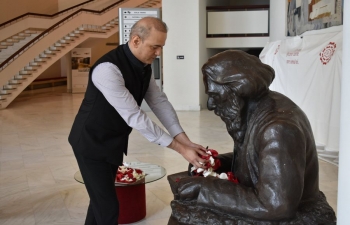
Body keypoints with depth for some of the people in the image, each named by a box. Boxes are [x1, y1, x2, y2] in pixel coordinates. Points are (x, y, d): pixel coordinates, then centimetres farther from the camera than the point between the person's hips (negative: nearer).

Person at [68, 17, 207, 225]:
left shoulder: (144, 66, -4)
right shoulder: (108, 69, -32)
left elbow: (160, 102, -4)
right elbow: (134, 117, -33)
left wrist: (186, 141, -13)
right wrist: (179, 148, -31)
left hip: (114, 142, 8)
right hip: (91, 143, -8)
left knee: (101, 198, 21)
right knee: (108, 206, -3)